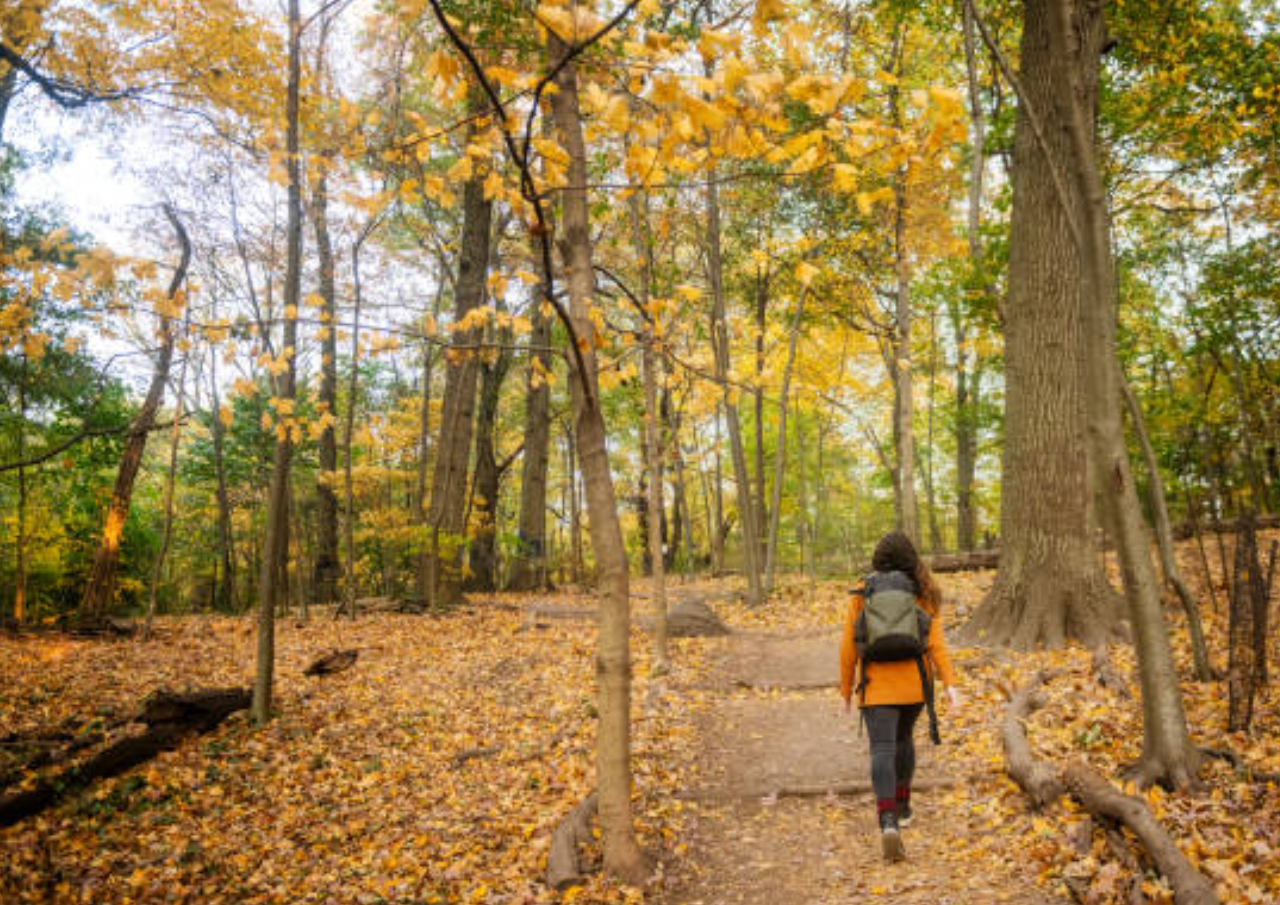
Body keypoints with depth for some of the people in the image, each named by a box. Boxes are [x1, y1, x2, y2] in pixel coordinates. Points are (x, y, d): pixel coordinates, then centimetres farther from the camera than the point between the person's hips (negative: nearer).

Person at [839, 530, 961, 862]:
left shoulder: (862, 594, 0)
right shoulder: (923, 593, 3)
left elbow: (848, 646, 0)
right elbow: (935, 641, -7)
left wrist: (846, 690, 8)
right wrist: (949, 683, -9)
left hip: (877, 685, -3)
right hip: (914, 682, 3)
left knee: (882, 750, -7)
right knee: (903, 738, 25)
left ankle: (889, 822, -25)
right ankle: (902, 806, 37)